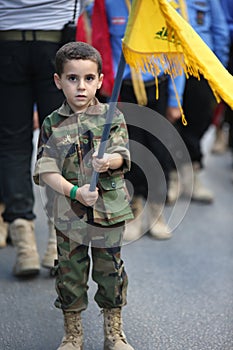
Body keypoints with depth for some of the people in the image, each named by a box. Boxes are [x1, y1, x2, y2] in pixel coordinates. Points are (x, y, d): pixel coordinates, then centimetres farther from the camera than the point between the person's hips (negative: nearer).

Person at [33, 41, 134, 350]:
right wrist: (74, 192, -22)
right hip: (69, 213, 0)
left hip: (109, 210, 0)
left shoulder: (112, 117, -1)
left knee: (110, 271, 9)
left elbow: (121, 155, -12)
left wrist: (108, 161, -36)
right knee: (70, 273, 9)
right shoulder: (52, 124, -1)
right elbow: (46, 171, -7)